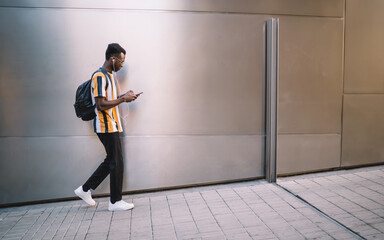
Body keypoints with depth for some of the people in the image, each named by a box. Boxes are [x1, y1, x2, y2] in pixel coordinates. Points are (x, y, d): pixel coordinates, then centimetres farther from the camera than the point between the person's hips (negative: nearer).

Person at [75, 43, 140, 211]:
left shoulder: (108, 75, 17)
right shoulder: (100, 76, -15)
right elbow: (101, 105, -22)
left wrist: (124, 96, 8)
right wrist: (123, 99, -15)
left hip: (111, 126, 10)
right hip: (106, 127, -10)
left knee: (111, 161, 15)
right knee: (117, 163, -3)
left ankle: (85, 189, 26)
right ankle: (115, 202, 10)